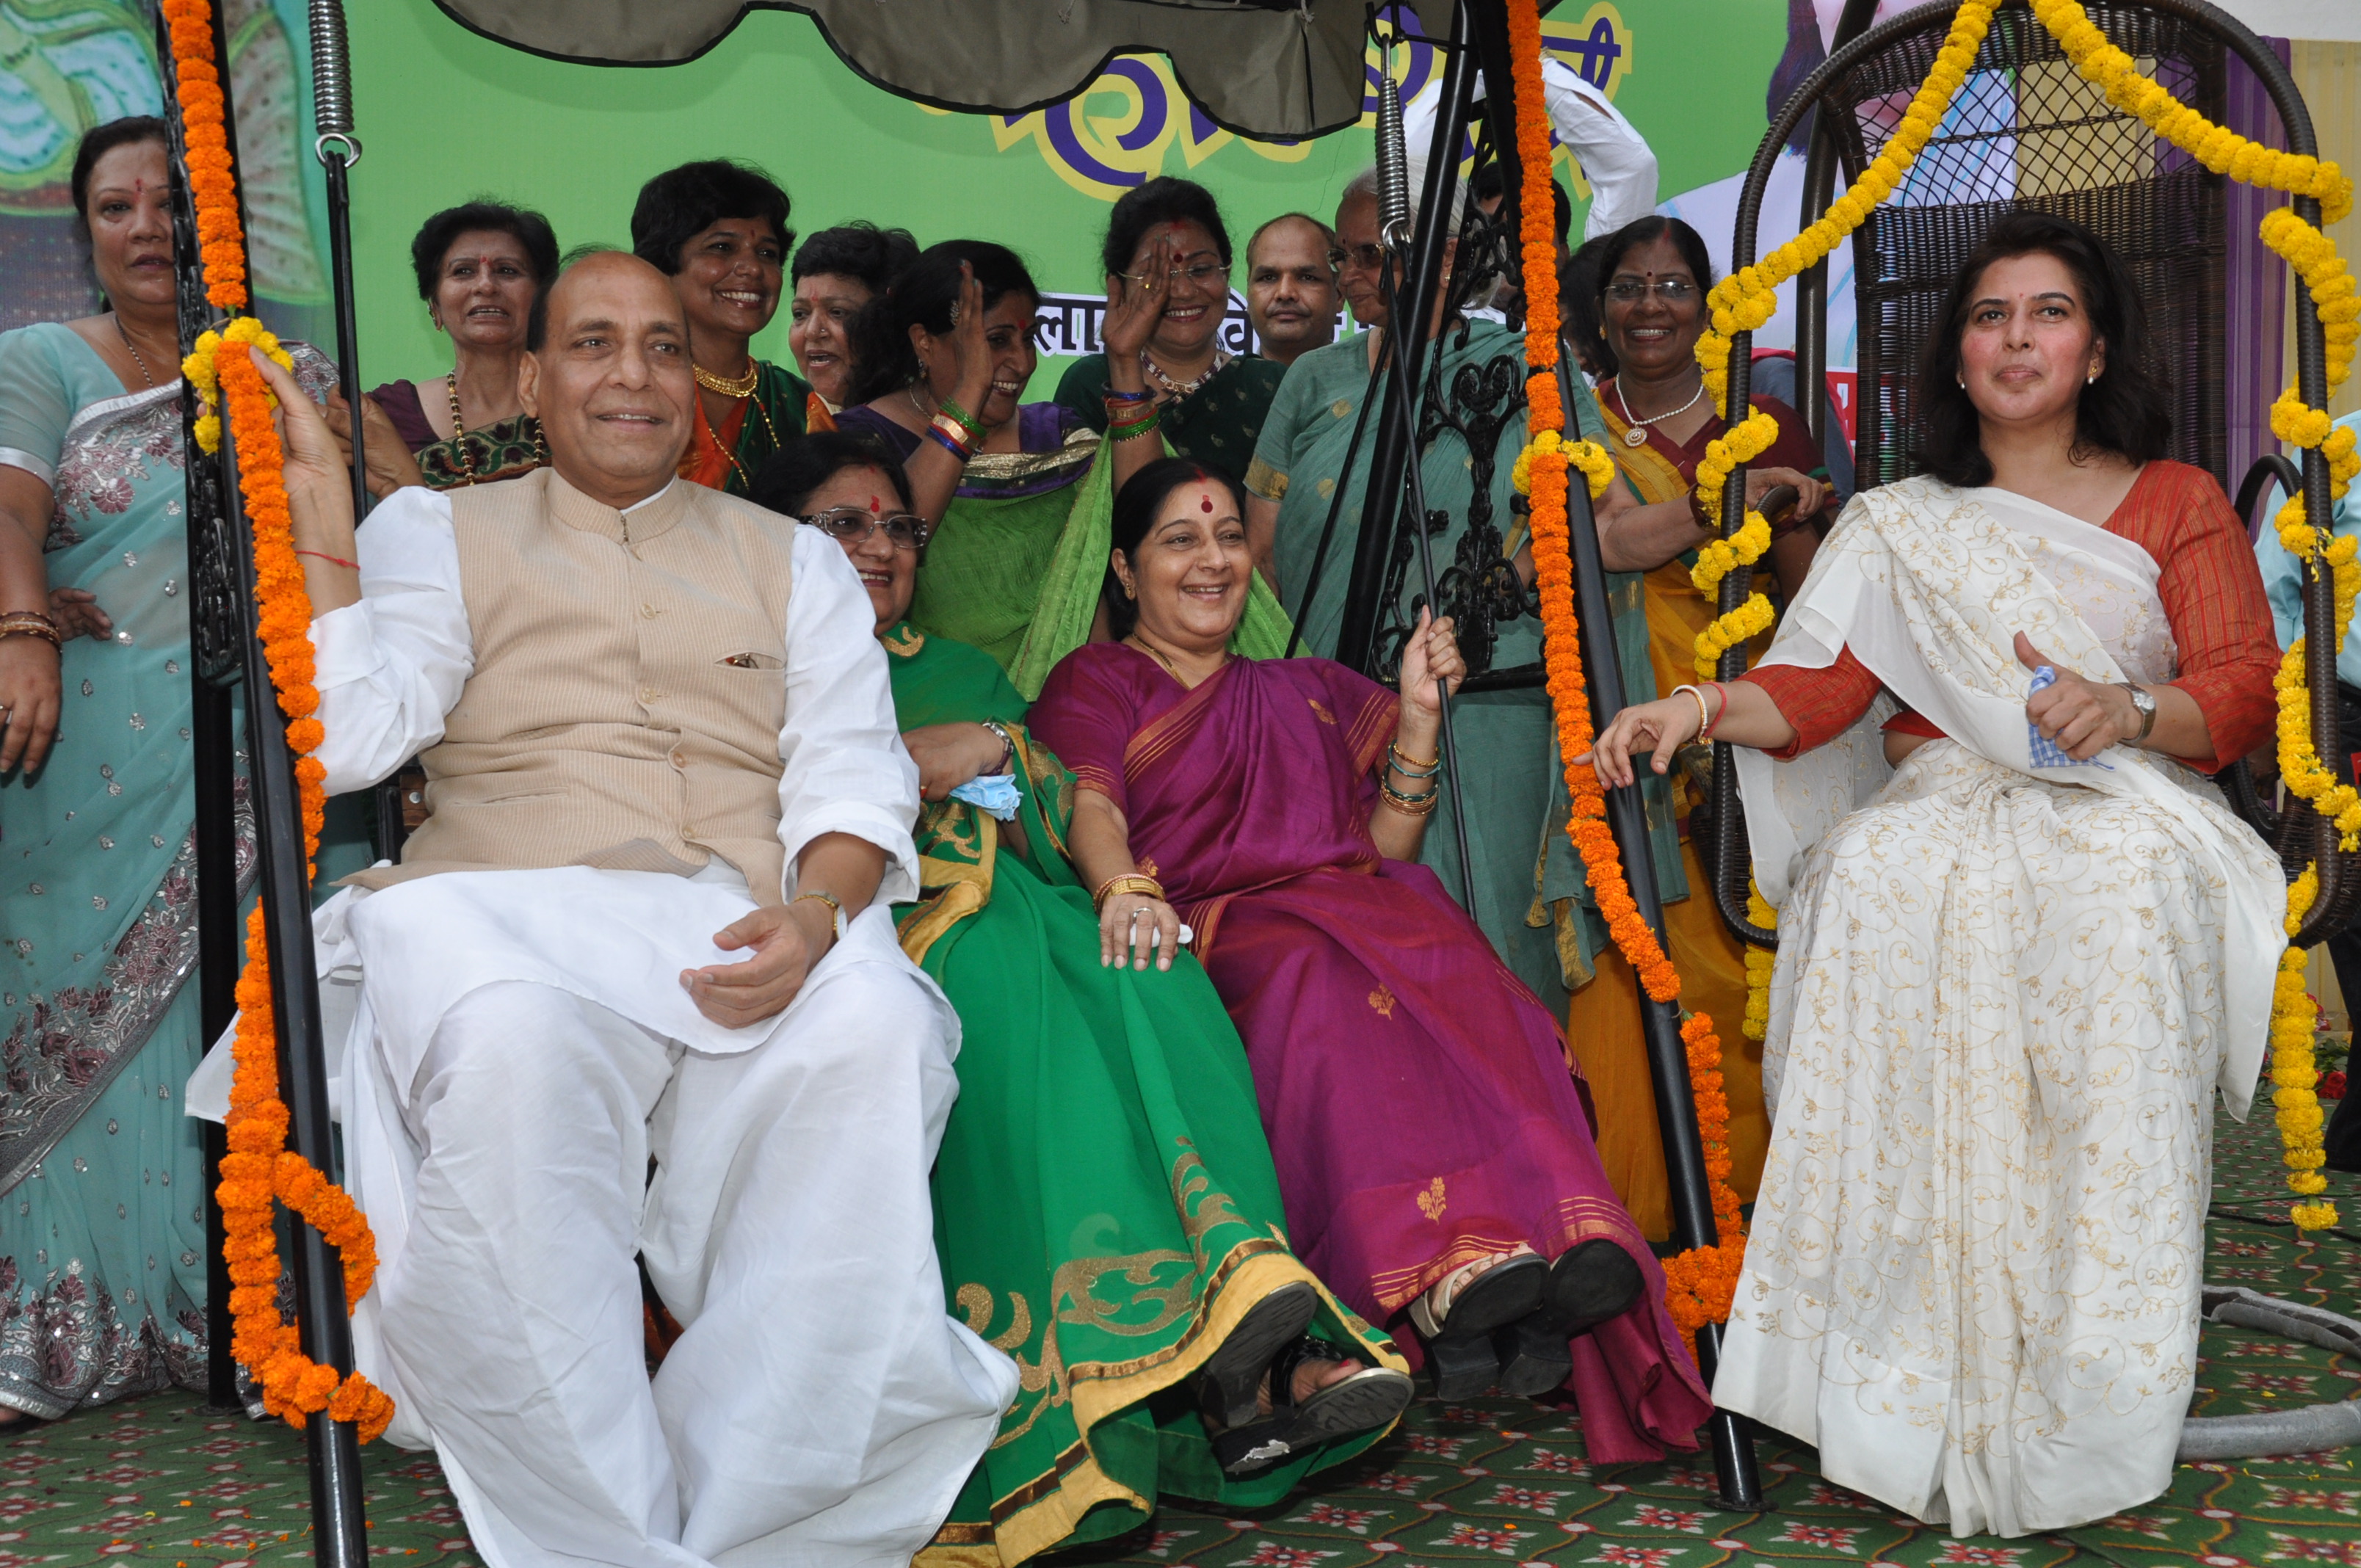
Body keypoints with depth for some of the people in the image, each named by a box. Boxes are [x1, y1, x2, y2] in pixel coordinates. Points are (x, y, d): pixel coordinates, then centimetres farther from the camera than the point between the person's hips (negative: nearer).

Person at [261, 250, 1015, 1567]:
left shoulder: (794, 559, 24)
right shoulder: (438, 531, 21)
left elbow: (854, 775, 9)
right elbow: (351, 739, 5)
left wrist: (816, 915, -12)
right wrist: (316, 515, -2)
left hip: (755, 930, 1)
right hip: (508, 912, -1)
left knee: (875, 1032, -34)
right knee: (509, 1042, -38)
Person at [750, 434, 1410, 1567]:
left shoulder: (960, 673, 32)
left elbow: (1071, 804, 17)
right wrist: (909, 763, -4)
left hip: (1014, 908, 4)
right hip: (883, 925, -4)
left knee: (1151, 985, -29)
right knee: (1015, 997, -36)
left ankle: (1263, 1352, -43)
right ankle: (1195, 1355, -45)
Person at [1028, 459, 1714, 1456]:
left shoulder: (1312, 693, 30)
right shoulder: (1096, 682, 18)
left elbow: (1388, 843, 20)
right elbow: (1087, 805, -5)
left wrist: (1420, 709, 8)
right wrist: (1126, 886, -27)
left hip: (1353, 914, 4)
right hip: (1208, 938, -3)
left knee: (1459, 974, -31)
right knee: (1320, 984, -37)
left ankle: (1569, 1254, -50)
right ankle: (1445, 1278, -53)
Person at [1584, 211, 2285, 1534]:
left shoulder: (2178, 503, 16)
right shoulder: (1898, 524, 18)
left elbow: (2246, 694, 5)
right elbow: (1820, 682, 3)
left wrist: (2132, 708, -17)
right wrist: (1705, 708, -17)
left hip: (2126, 808, 0)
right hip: (1942, 801, 1)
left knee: (2120, 900, -36)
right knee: (1880, 881, -35)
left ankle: (2082, 1400, -29)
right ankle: (1905, 1387, -30)